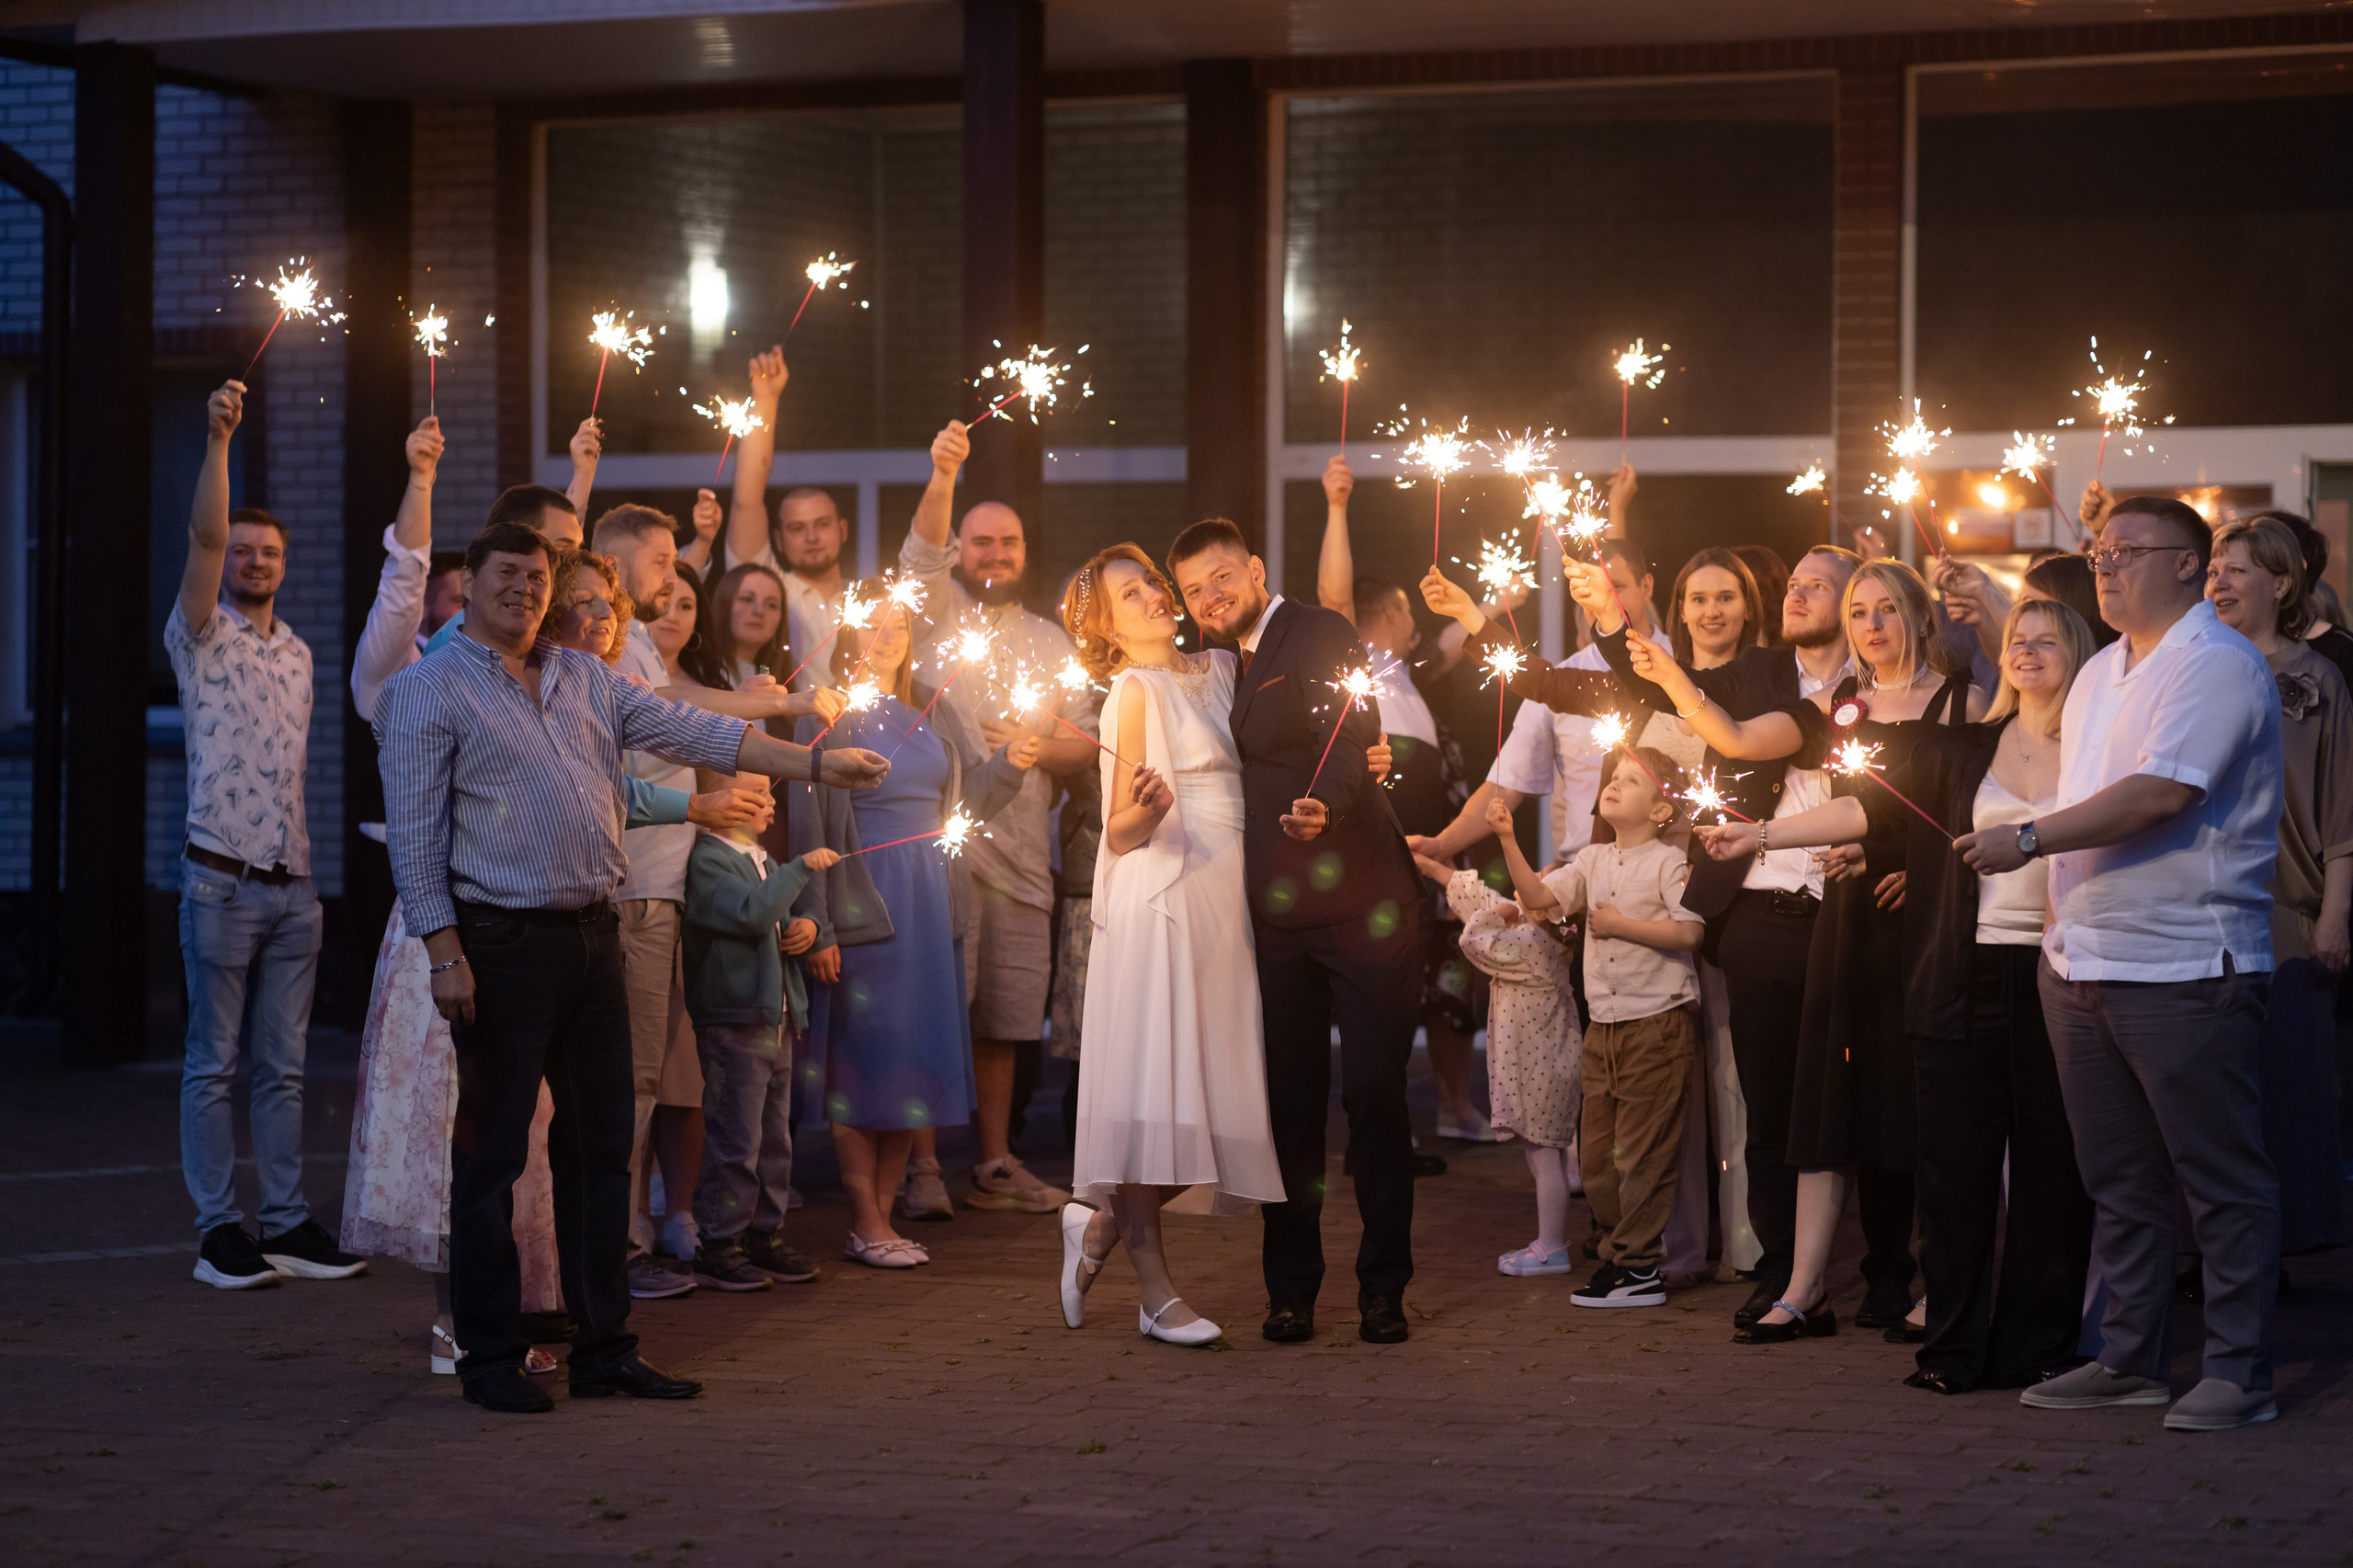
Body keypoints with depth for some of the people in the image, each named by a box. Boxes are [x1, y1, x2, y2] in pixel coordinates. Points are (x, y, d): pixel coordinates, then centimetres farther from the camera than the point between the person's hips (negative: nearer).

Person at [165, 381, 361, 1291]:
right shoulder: (201, 636, -1)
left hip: (292, 883, 6)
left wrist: (301, 855, 17)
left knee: (283, 1067, 7)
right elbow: (202, 537, -17)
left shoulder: (298, 654, 17)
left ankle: (286, 1222, 11)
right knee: (213, 1064, -1)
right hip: (222, 881, -6)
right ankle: (218, 1229, 2)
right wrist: (218, 439, -28)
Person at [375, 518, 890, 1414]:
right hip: (502, 944, -6)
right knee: (492, 1155, -2)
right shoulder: (429, 691, -3)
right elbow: (413, 833, -8)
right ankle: (490, 1358, 6)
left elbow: (689, 732, 15)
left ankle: (604, 1349, 16)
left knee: (602, 1146, 9)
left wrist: (814, 764, 10)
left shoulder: (586, 681, 16)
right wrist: (444, 953, -15)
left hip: (592, 937, 7)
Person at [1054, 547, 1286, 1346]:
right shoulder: (1135, 690, -4)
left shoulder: (1219, 670, 15)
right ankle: (1155, 1289, -4)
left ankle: (1100, 1222, 23)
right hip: (1164, 899, -7)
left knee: (1210, 1091, 6)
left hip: (1225, 901, 7)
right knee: (1156, 1087, -7)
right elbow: (1119, 835, -11)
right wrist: (1145, 811, -30)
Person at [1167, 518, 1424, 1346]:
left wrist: (1327, 805, -39)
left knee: (1374, 1092, -2)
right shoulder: (1232, 666, 18)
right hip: (1279, 918, 6)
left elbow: (1354, 736, -21)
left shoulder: (1319, 634, -6)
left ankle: (1383, 1288, 7)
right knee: (1290, 1100, 6)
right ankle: (1290, 1286, 14)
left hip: (1362, 904, -6)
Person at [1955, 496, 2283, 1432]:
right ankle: (2130, 1361, 20)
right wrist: (2061, 924, 15)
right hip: (2084, 967, 9)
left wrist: (2028, 841, -18)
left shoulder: (2216, 666, -10)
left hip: (2184, 970, -9)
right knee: (2117, 1180, 13)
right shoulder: (2100, 675, 17)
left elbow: (2161, 793, -21)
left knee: (2221, 1180, -3)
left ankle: (2239, 1373, 2)